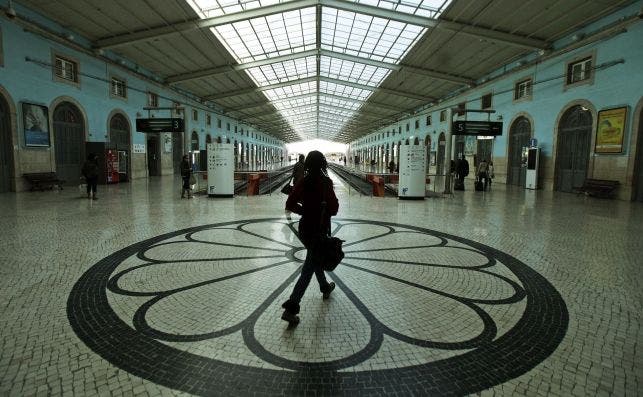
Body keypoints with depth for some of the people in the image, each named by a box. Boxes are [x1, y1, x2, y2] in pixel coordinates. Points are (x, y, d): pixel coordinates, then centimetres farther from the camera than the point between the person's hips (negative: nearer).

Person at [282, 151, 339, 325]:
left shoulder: (302, 182, -2)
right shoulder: (325, 182, -15)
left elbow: (290, 205, -2)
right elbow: (334, 208, -16)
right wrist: (325, 210, 5)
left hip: (304, 227, 6)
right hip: (319, 229, -6)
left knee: (316, 258, 27)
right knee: (309, 268, -3)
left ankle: (325, 287, 49)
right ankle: (291, 308, -8)